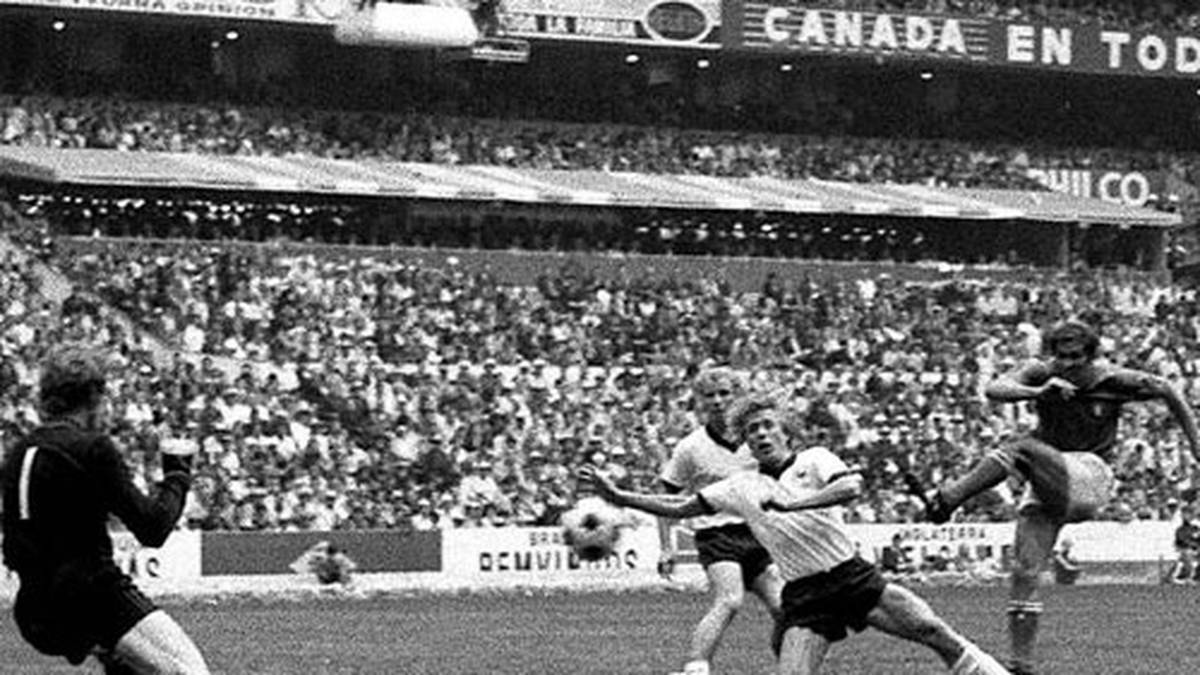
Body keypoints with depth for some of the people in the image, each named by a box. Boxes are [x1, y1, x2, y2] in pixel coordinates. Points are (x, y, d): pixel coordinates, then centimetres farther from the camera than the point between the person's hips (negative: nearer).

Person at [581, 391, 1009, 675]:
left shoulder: (814, 460, 2)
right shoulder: (740, 488, 9)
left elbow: (852, 487, -18)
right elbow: (679, 507, 9)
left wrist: (791, 503, -26)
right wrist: (617, 496, 1)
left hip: (852, 574, 0)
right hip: (803, 595, 1)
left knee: (933, 631, -9)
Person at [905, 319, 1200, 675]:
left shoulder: (1114, 381, -7)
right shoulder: (1042, 374, -3)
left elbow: (1167, 392, 8)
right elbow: (994, 389, -22)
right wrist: (1039, 391, -41)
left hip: (1089, 476, -4)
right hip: (1047, 484, 4)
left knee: (1021, 450, -31)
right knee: (1024, 573, -9)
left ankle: (943, 501, -37)